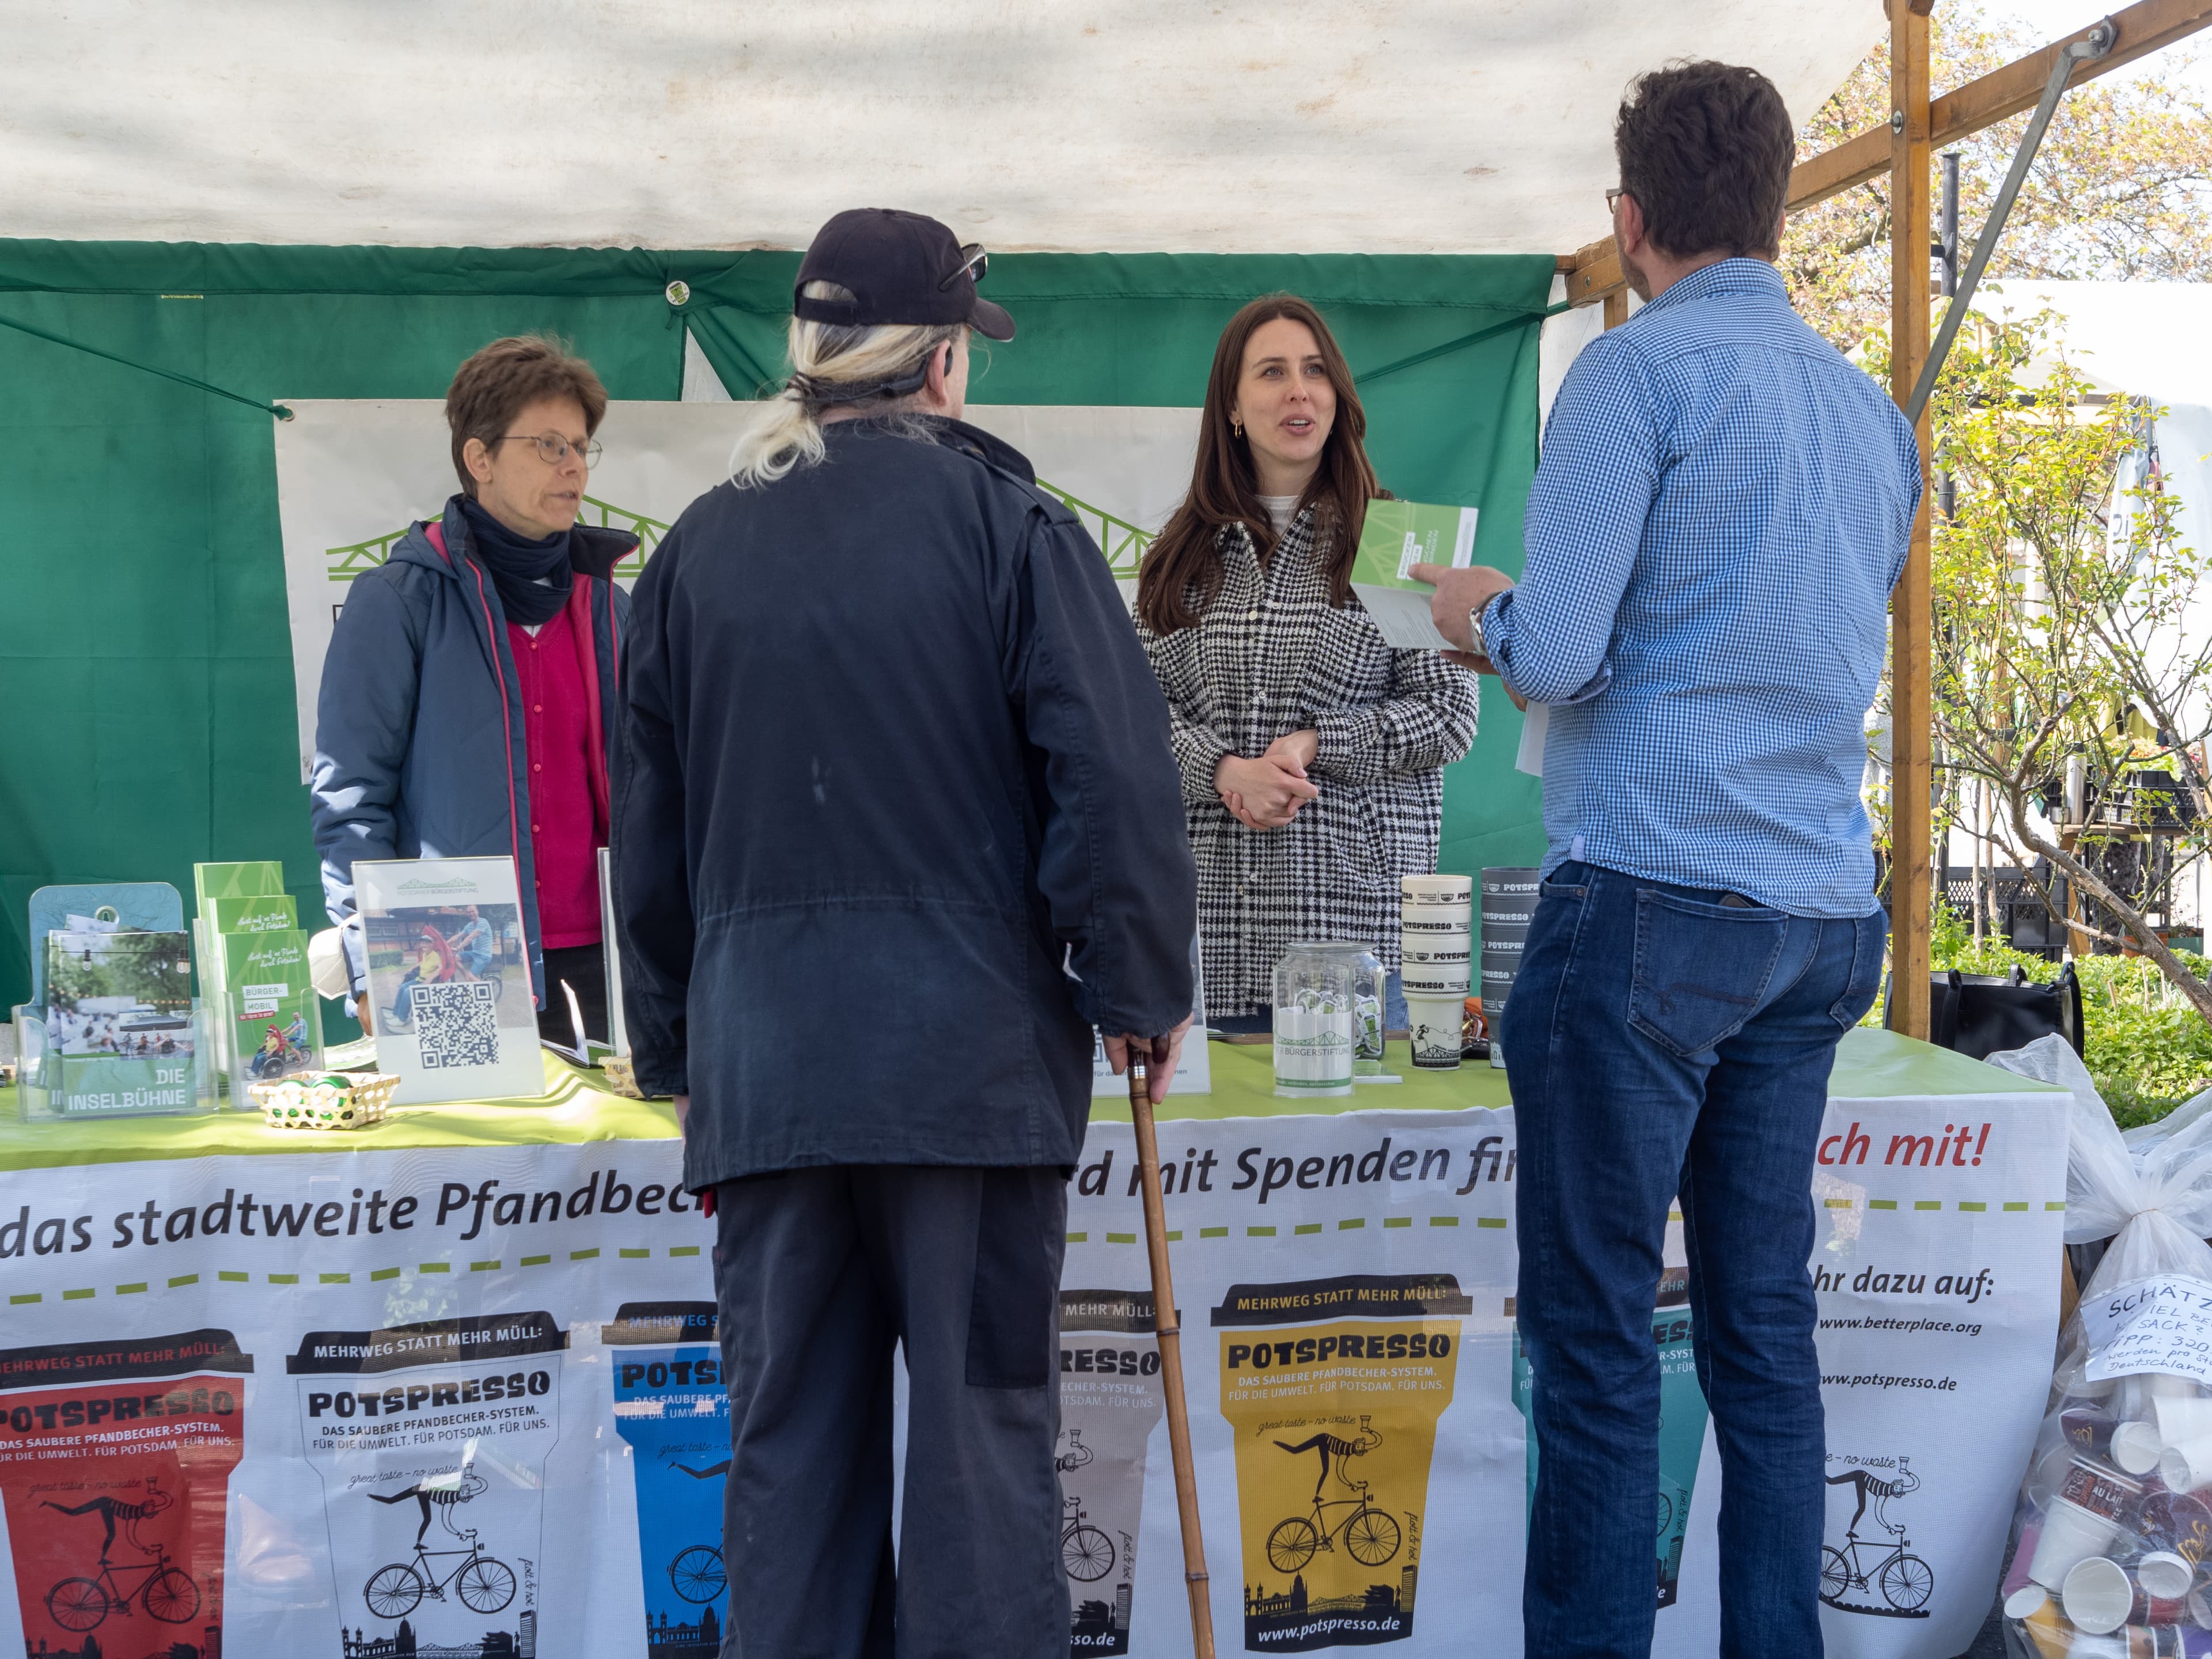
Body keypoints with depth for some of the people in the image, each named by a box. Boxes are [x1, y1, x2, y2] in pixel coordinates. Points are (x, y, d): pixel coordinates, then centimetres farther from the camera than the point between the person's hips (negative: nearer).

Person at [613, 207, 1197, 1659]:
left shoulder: (701, 547, 10)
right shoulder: (1005, 521, -3)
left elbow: (650, 827, 15)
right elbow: (1116, 777, -9)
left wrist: (676, 1049, 23)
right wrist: (1143, 991, 3)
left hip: (761, 1056, 4)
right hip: (972, 1047, -4)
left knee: (790, 1432, 11)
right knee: (982, 1422, 4)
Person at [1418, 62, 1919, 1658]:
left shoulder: (1642, 370, -6)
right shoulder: (1875, 410, 15)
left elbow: (1557, 657, -14)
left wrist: (1484, 609, 8)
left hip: (1652, 899, -7)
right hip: (1822, 922, 7)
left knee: (1596, 1332, -2)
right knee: (1766, 1326, 11)